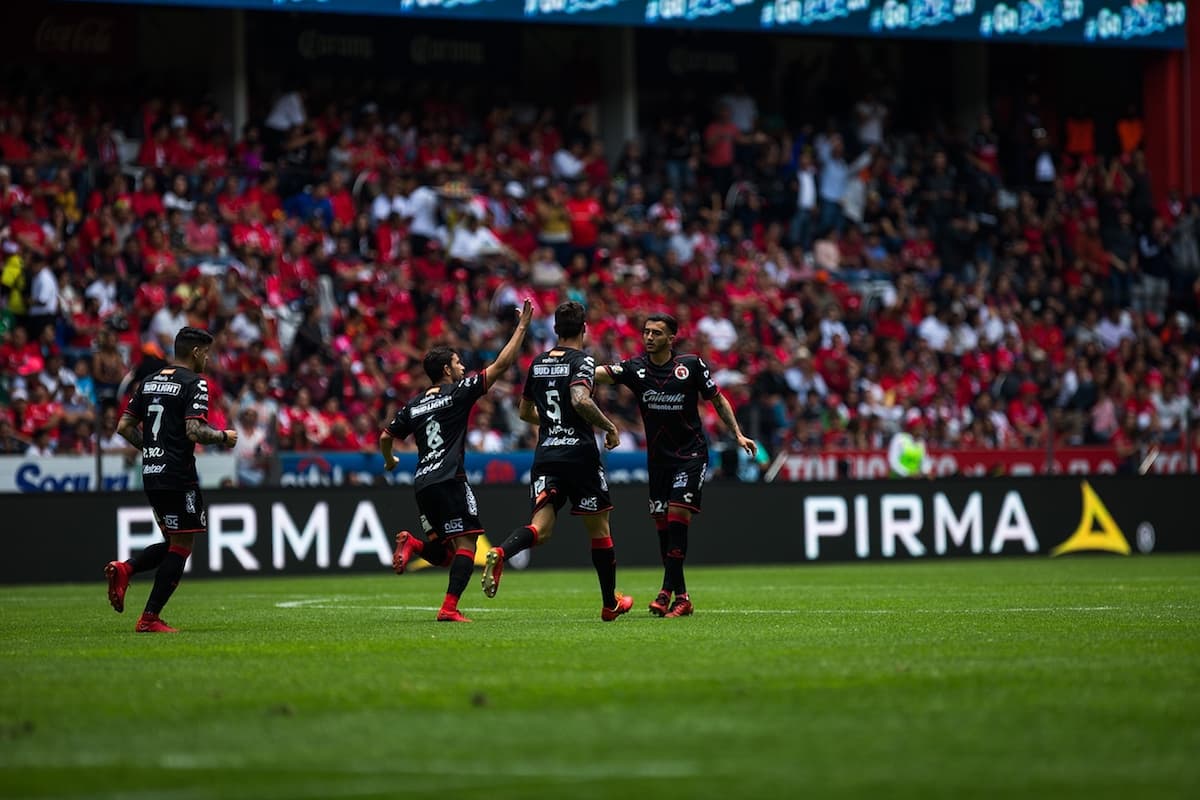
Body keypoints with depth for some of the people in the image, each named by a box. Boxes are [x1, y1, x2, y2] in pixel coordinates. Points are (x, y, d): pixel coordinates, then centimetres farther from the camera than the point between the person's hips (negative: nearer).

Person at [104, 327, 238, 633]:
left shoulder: (149, 382, 13)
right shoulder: (194, 383, -9)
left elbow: (124, 427, 12)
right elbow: (195, 432, -19)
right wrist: (224, 436, -2)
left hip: (151, 474, 8)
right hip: (178, 475, -8)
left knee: (174, 543, 19)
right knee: (181, 546, 0)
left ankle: (124, 569, -4)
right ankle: (150, 618, -4)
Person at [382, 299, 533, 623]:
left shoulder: (414, 405, 16)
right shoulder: (457, 393, -1)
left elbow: (385, 437, 21)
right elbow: (501, 365, -3)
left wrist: (389, 461, 42)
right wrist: (522, 327, 2)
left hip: (423, 484, 7)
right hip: (449, 480, -7)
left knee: (444, 553, 15)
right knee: (465, 544, -7)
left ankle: (412, 544, -14)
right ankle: (449, 608, -21)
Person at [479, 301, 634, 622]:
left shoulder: (538, 363, 13)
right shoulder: (582, 361, -7)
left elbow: (525, 412, 23)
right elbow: (581, 400, -24)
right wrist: (609, 426, -10)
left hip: (545, 453, 5)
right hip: (579, 454, -5)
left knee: (541, 527, -6)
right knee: (599, 529, 10)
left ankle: (499, 553, -38)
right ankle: (611, 604, 21)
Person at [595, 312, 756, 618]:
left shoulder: (691, 365, -6)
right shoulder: (634, 368, -4)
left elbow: (717, 399, 5)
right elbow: (601, 373, -20)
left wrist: (738, 434, 0)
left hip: (691, 455, -3)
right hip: (658, 457, 3)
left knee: (677, 517, -16)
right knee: (663, 524, 2)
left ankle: (668, 592, -16)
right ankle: (682, 597, 10)